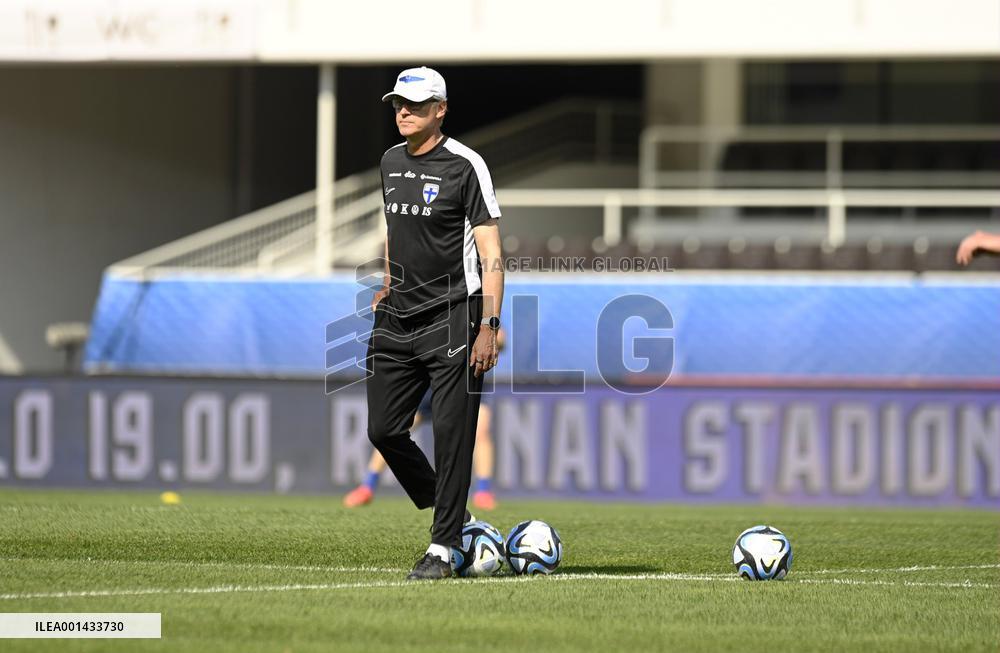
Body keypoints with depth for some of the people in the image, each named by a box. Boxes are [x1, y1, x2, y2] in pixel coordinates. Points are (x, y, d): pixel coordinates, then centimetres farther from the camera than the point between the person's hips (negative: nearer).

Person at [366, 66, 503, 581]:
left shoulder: (464, 166, -9)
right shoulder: (391, 162, 12)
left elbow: (490, 255, -11)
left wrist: (489, 326, -18)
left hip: (452, 316, -7)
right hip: (398, 321, 7)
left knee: (451, 434, -7)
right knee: (383, 430, 4)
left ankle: (443, 547, 0)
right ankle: (447, 515, 23)